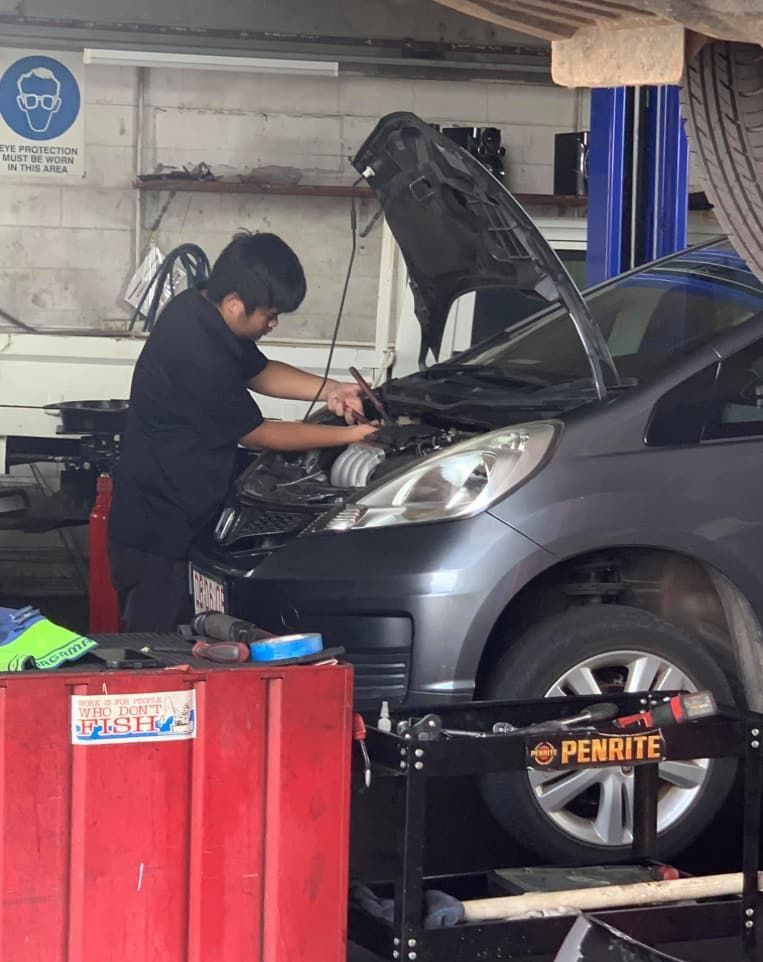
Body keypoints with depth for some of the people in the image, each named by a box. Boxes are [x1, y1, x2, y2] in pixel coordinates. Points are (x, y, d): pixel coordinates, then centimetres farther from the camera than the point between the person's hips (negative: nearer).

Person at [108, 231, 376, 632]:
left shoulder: (200, 310, 0)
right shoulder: (197, 355, -27)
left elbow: (259, 372, 17)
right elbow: (258, 434, -15)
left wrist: (328, 390, 3)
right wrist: (351, 435, -8)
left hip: (173, 520, 9)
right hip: (156, 532, -9)